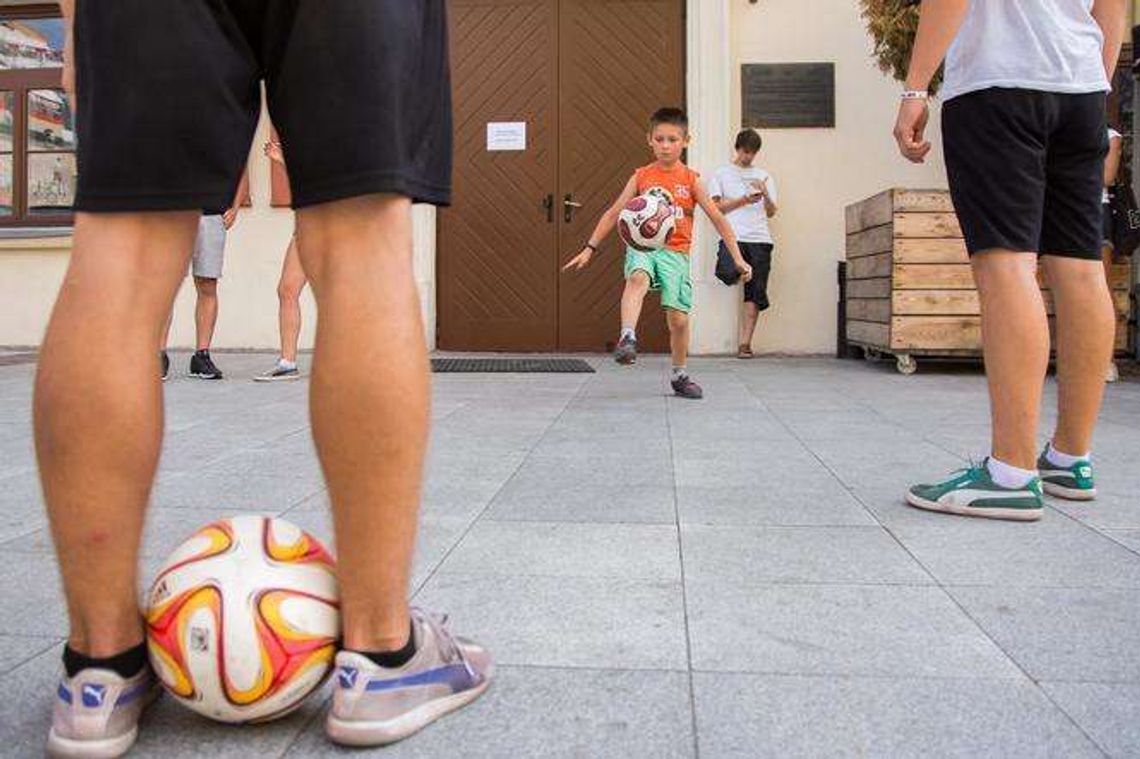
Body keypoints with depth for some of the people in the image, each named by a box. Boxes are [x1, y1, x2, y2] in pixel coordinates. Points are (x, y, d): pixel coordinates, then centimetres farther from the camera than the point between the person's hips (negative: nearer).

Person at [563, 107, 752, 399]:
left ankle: (680, 375, 17)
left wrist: (738, 258, 2)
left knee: (678, 317, -3)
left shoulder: (691, 180, 5)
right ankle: (627, 339, -47)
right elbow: (614, 213, 10)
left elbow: (717, 218, 6)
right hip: (642, 246, 0)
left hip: (675, 252, 0)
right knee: (638, 278, -37)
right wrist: (589, 249, 5)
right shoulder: (641, 177, 6)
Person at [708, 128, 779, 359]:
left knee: (755, 293, -5)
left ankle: (745, 343, -4)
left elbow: (771, 212, 15)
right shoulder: (721, 174, 14)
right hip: (733, 236, -3)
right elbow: (716, 207, 3)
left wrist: (765, 194, -4)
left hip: (760, 238, 3)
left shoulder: (764, 176, 22)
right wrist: (744, 200, -8)